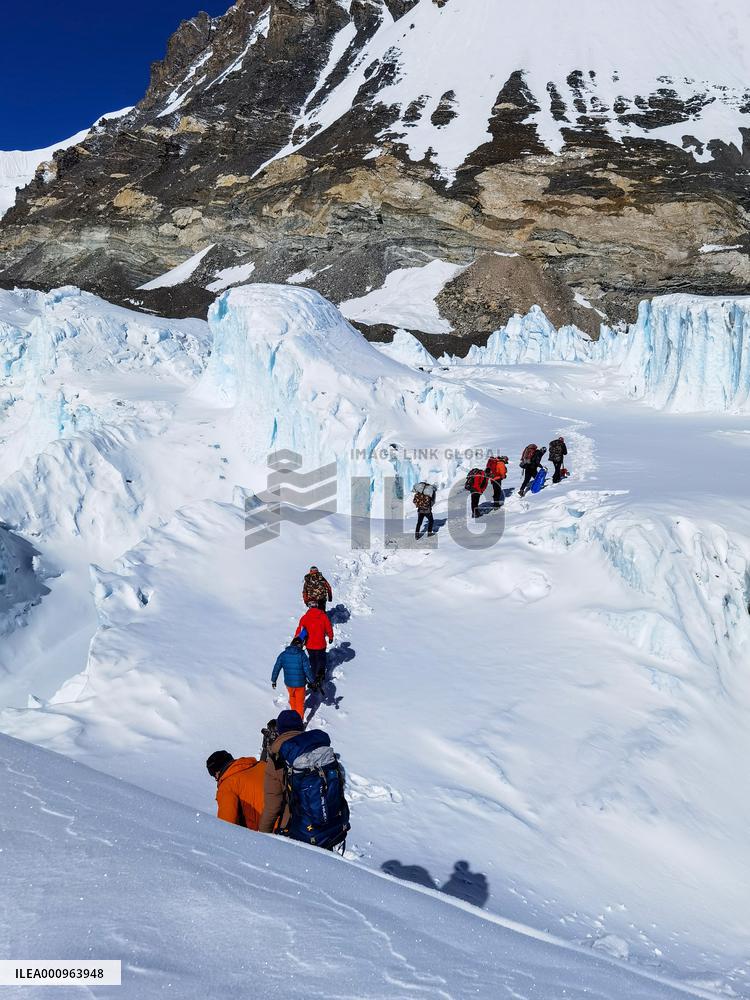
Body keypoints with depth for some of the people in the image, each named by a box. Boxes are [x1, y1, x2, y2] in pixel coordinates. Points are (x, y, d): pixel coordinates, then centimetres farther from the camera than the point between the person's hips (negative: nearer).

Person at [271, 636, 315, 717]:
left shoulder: (283, 654, -6)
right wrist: (312, 680, -2)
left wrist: (273, 680, 11)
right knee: (300, 702, 15)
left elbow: (276, 668, -1)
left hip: (288, 682, 4)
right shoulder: (302, 655, -16)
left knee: (292, 697, 32)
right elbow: (307, 670, -16)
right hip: (300, 683, -4)